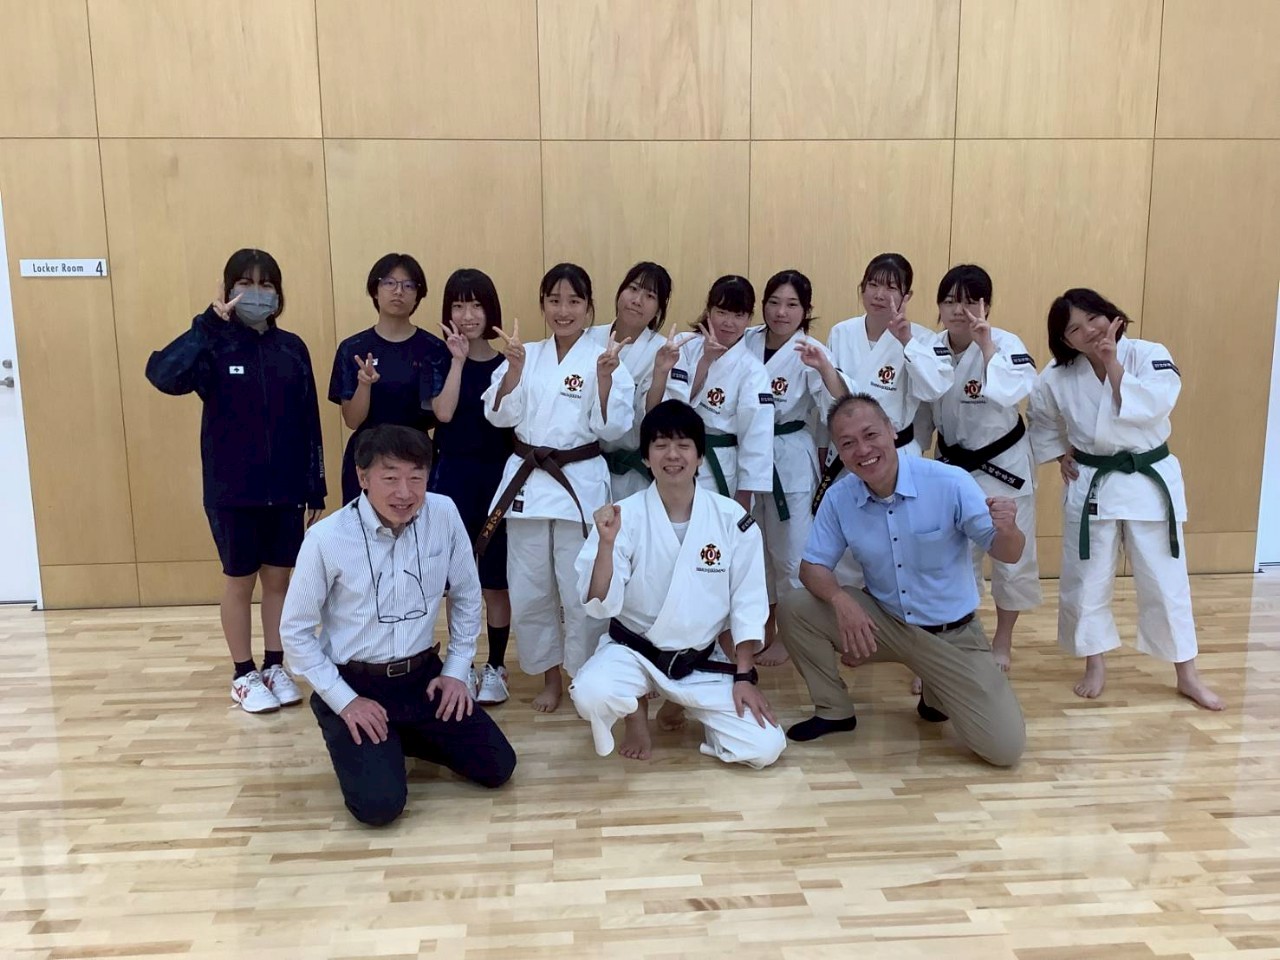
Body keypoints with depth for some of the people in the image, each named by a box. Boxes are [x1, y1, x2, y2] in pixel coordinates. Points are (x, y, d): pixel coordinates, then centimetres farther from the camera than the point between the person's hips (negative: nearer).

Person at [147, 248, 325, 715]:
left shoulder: (292, 348, 2)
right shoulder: (214, 346, -6)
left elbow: (309, 424, 3)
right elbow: (163, 375, -27)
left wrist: (315, 489, 2)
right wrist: (210, 323, -30)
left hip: (285, 490, 3)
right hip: (232, 492, -2)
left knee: (278, 578, 13)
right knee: (240, 582, 10)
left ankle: (274, 667, 28)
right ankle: (243, 674, 24)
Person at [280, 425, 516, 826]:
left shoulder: (444, 514, -10)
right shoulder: (326, 538, -19)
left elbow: (467, 595, 5)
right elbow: (296, 631, -8)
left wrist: (457, 669, 1)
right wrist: (344, 700, -12)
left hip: (424, 676, 4)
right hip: (355, 684, -3)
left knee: (497, 767, -2)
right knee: (379, 804, -17)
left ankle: (406, 737, 23)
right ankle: (366, 747, 17)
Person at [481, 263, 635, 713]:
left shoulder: (604, 358, -4)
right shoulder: (525, 355, 5)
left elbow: (612, 428, -10)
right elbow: (499, 414, -3)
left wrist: (604, 376, -23)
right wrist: (514, 367, -16)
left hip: (581, 483, -3)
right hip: (526, 480, 3)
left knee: (581, 591, 2)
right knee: (529, 590, 10)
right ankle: (550, 677, 28)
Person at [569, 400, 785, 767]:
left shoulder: (732, 519, -10)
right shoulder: (625, 516, -13)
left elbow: (748, 601, -3)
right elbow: (600, 605, -16)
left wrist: (744, 676, -5)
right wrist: (606, 542, -31)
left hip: (700, 660, 2)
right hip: (633, 650, -2)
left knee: (764, 748, -9)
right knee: (591, 694, -34)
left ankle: (682, 705, 20)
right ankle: (635, 712, 6)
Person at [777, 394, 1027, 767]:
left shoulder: (951, 483, -20)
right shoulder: (838, 498, -11)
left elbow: (1006, 554, -14)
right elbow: (813, 566, -5)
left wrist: (1007, 531, -40)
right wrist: (840, 599, -28)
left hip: (952, 635, -2)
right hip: (881, 622, 2)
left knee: (1005, 749, -12)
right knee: (793, 608, -18)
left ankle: (937, 696, 21)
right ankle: (834, 710, 5)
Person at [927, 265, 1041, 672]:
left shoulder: (1006, 344, -19)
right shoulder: (930, 348, -6)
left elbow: (1015, 391, -37)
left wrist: (986, 345, -37)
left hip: (1003, 463, -3)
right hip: (952, 465, 4)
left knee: (1011, 555, 8)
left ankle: (1002, 643, 29)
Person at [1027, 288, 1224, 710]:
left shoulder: (1150, 355, -10)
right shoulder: (1057, 377, -6)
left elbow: (1153, 407, -26)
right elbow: (1041, 421, 13)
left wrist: (1113, 363, -23)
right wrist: (1060, 455, 2)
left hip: (1150, 481, -1)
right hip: (1091, 485, 1)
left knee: (1166, 581, 7)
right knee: (1085, 581, 7)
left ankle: (1187, 674, 23)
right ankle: (1095, 665, 27)